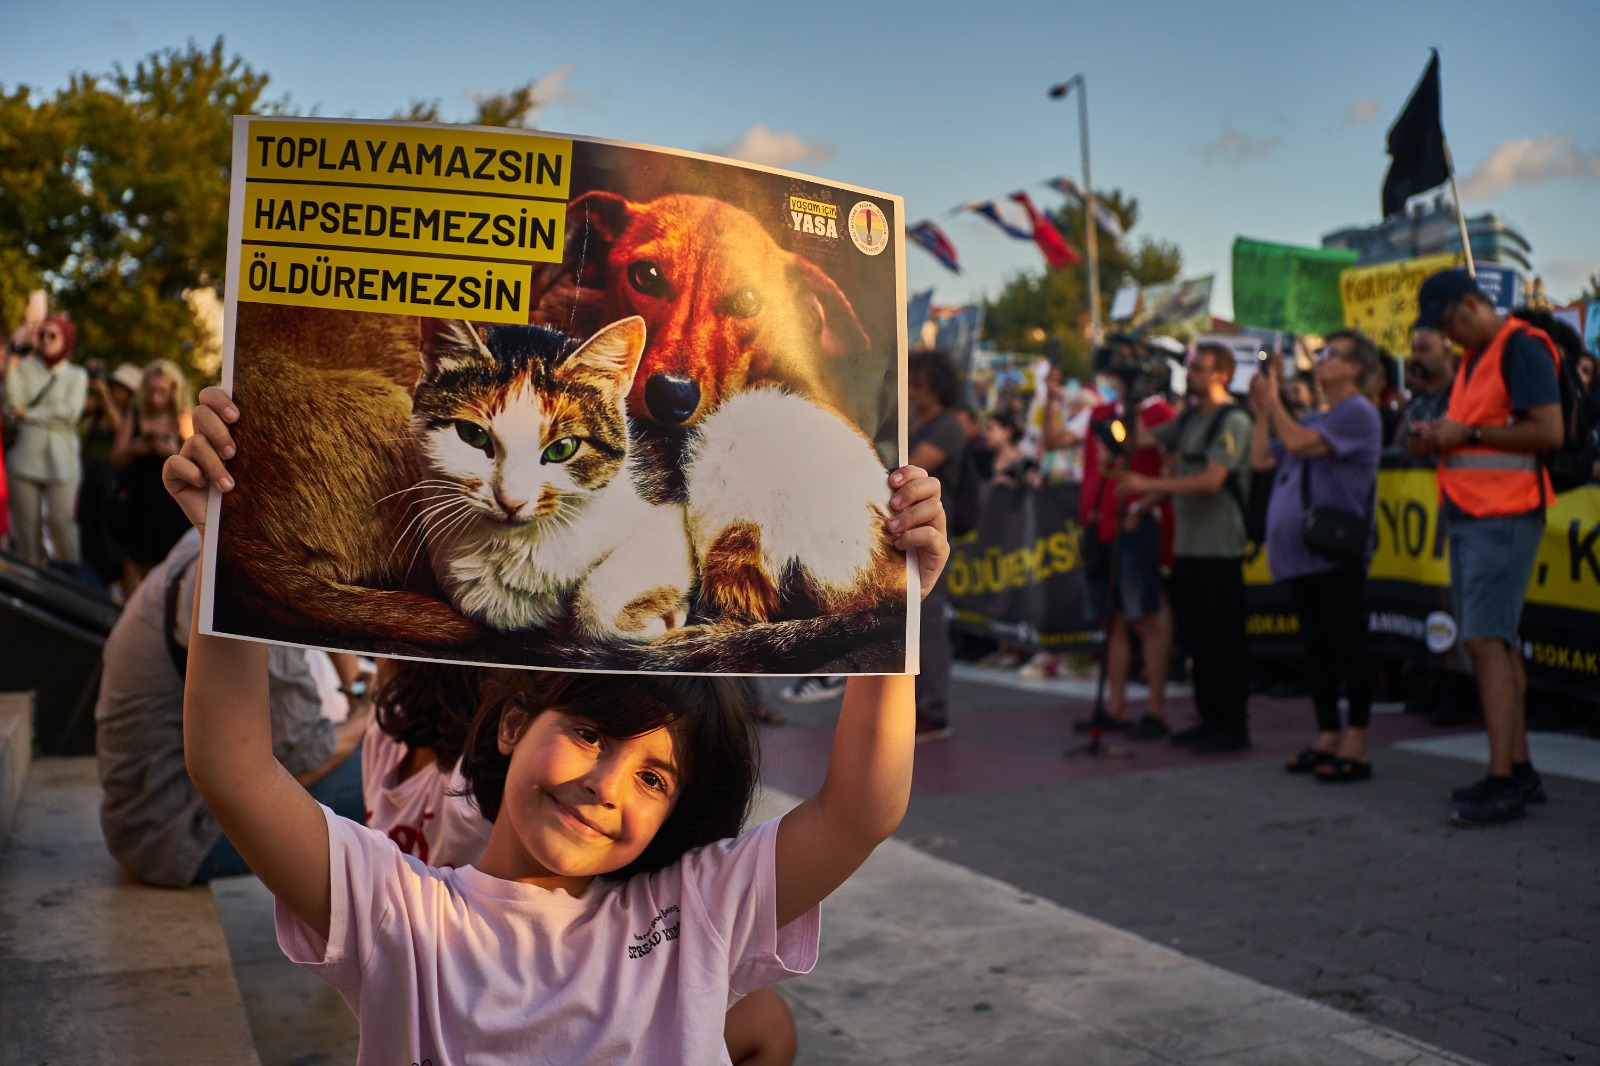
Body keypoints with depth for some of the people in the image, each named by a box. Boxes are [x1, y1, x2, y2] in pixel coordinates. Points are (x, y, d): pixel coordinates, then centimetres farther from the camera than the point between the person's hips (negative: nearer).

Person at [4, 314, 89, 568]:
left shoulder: (76, 375, 9)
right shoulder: (26, 367, 11)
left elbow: (70, 411, -6)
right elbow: (14, 403, -3)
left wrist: (28, 414, -5)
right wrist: (12, 367, -7)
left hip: (59, 459, -1)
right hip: (25, 454, 1)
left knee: (60, 519, -10)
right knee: (27, 520, 0)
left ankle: (70, 574, 1)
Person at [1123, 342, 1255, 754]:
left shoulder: (1233, 421, -11)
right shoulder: (1188, 419, 14)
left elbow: (1211, 481, -20)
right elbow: (1140, 438, 14)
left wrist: (1148, 485, -20)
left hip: (1219, 549, -8)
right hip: (1187, 546, 8)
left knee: (1224, 640, -1)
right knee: (1196, 638, 13)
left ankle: (1234, 727, 7)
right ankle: (1210, 719, 23)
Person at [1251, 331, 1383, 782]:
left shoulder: (1358, 413, -7)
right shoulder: (1312, 420, 20)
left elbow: (1299, 442, -20)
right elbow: (1261, 458, 17)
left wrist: (1272, 397, -9)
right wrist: (1261, 408, 11)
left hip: (1337, 551, -9)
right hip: (1301, 550, 9)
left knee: (1348, 645, -5)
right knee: (1317, 646, 11)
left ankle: (1356, 746, -1)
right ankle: (1327, 736, 18)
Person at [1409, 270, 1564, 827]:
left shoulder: (1522, 347, -9)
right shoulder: (1473, 358, 20)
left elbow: (1549, 431, -18)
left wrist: (1468, 434, -15)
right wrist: (1438, 440, 7)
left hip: (1504, 514, -10)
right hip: (1468, 511, 10)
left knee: (1486, 640, -14)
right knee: (1497, 640, 10)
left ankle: (1502, 781, -13)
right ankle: (1519, 770, 15)